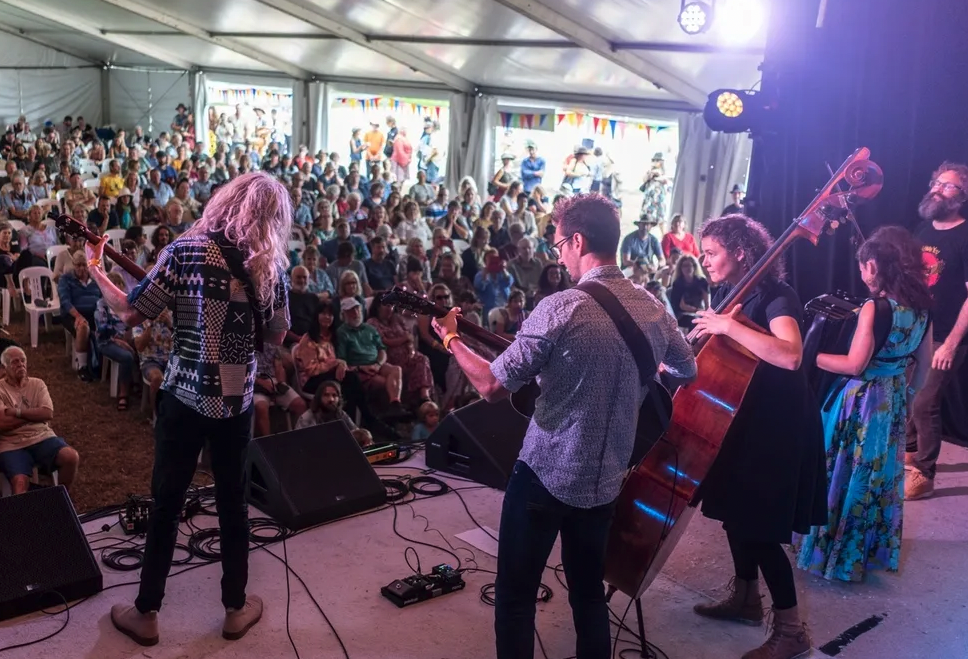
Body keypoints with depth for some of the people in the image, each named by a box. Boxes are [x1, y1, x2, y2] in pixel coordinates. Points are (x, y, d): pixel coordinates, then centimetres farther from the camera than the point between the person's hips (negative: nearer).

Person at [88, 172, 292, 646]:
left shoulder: (186, 249, -11)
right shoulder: (270, 265, -3)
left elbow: (131, 314, -6)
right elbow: (276, 337, 6)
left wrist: (95, 269, 8)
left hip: (183, 396, -2)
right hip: (237, 401, 2)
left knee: (166, 503, 10)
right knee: (232, 501, 15)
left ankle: (146, 612, 22)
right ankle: (236, 607, 26)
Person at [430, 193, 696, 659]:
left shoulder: (562, 308, -20)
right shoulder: (653, 310, -1)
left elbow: (492, 387, -16)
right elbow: (688, 370, 17)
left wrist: (451, 338, -1)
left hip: (545, 473, -6)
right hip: (605, 480, 6)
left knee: (514, 595, 9)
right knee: (589, 592, 22)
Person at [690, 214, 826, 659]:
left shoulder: (775, 296, -20)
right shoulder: (726, 294, 6)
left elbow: (790, 356, -38)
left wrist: (730, 326, -35)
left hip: (776, 427, -8)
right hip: (740, 419, 9)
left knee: (760, 526, -5)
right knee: (735, 509, 17)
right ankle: (746, 598, 35)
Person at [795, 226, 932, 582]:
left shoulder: (875, 308, -22)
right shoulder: (921, 308, 1)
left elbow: (854, 365, -22)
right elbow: (923, 365, 10)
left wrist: (810, 356, -13)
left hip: (860, 403, -7)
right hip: (892, 404, 7)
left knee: (845, 474, 7)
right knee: (879, 475, 19)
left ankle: (832, 550, 19)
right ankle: (870, 548, 33)